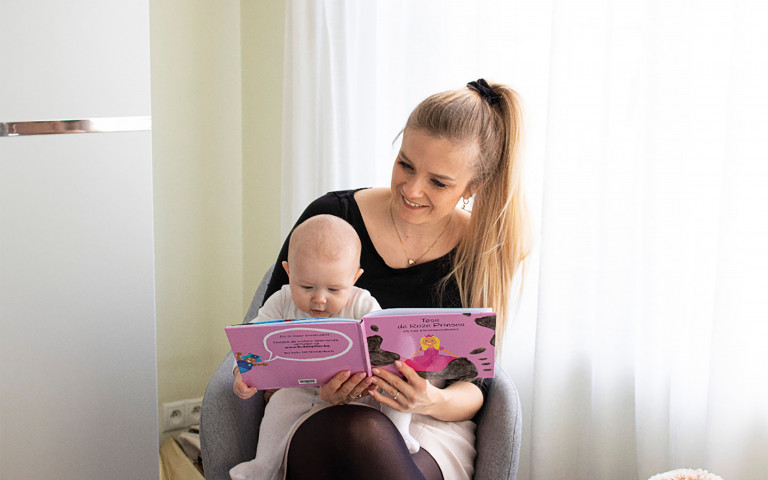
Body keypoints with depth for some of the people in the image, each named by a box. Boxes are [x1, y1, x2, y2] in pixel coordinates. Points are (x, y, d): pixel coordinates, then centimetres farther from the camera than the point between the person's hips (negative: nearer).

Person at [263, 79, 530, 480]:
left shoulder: (484, 254, -1)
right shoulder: (331, 217, -3)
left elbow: (474, 387, 3)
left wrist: (432, 401, -20)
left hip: (431, 432, 0)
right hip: (319, 416, 0)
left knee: (364, 433, -36)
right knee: (356, 430, -38)